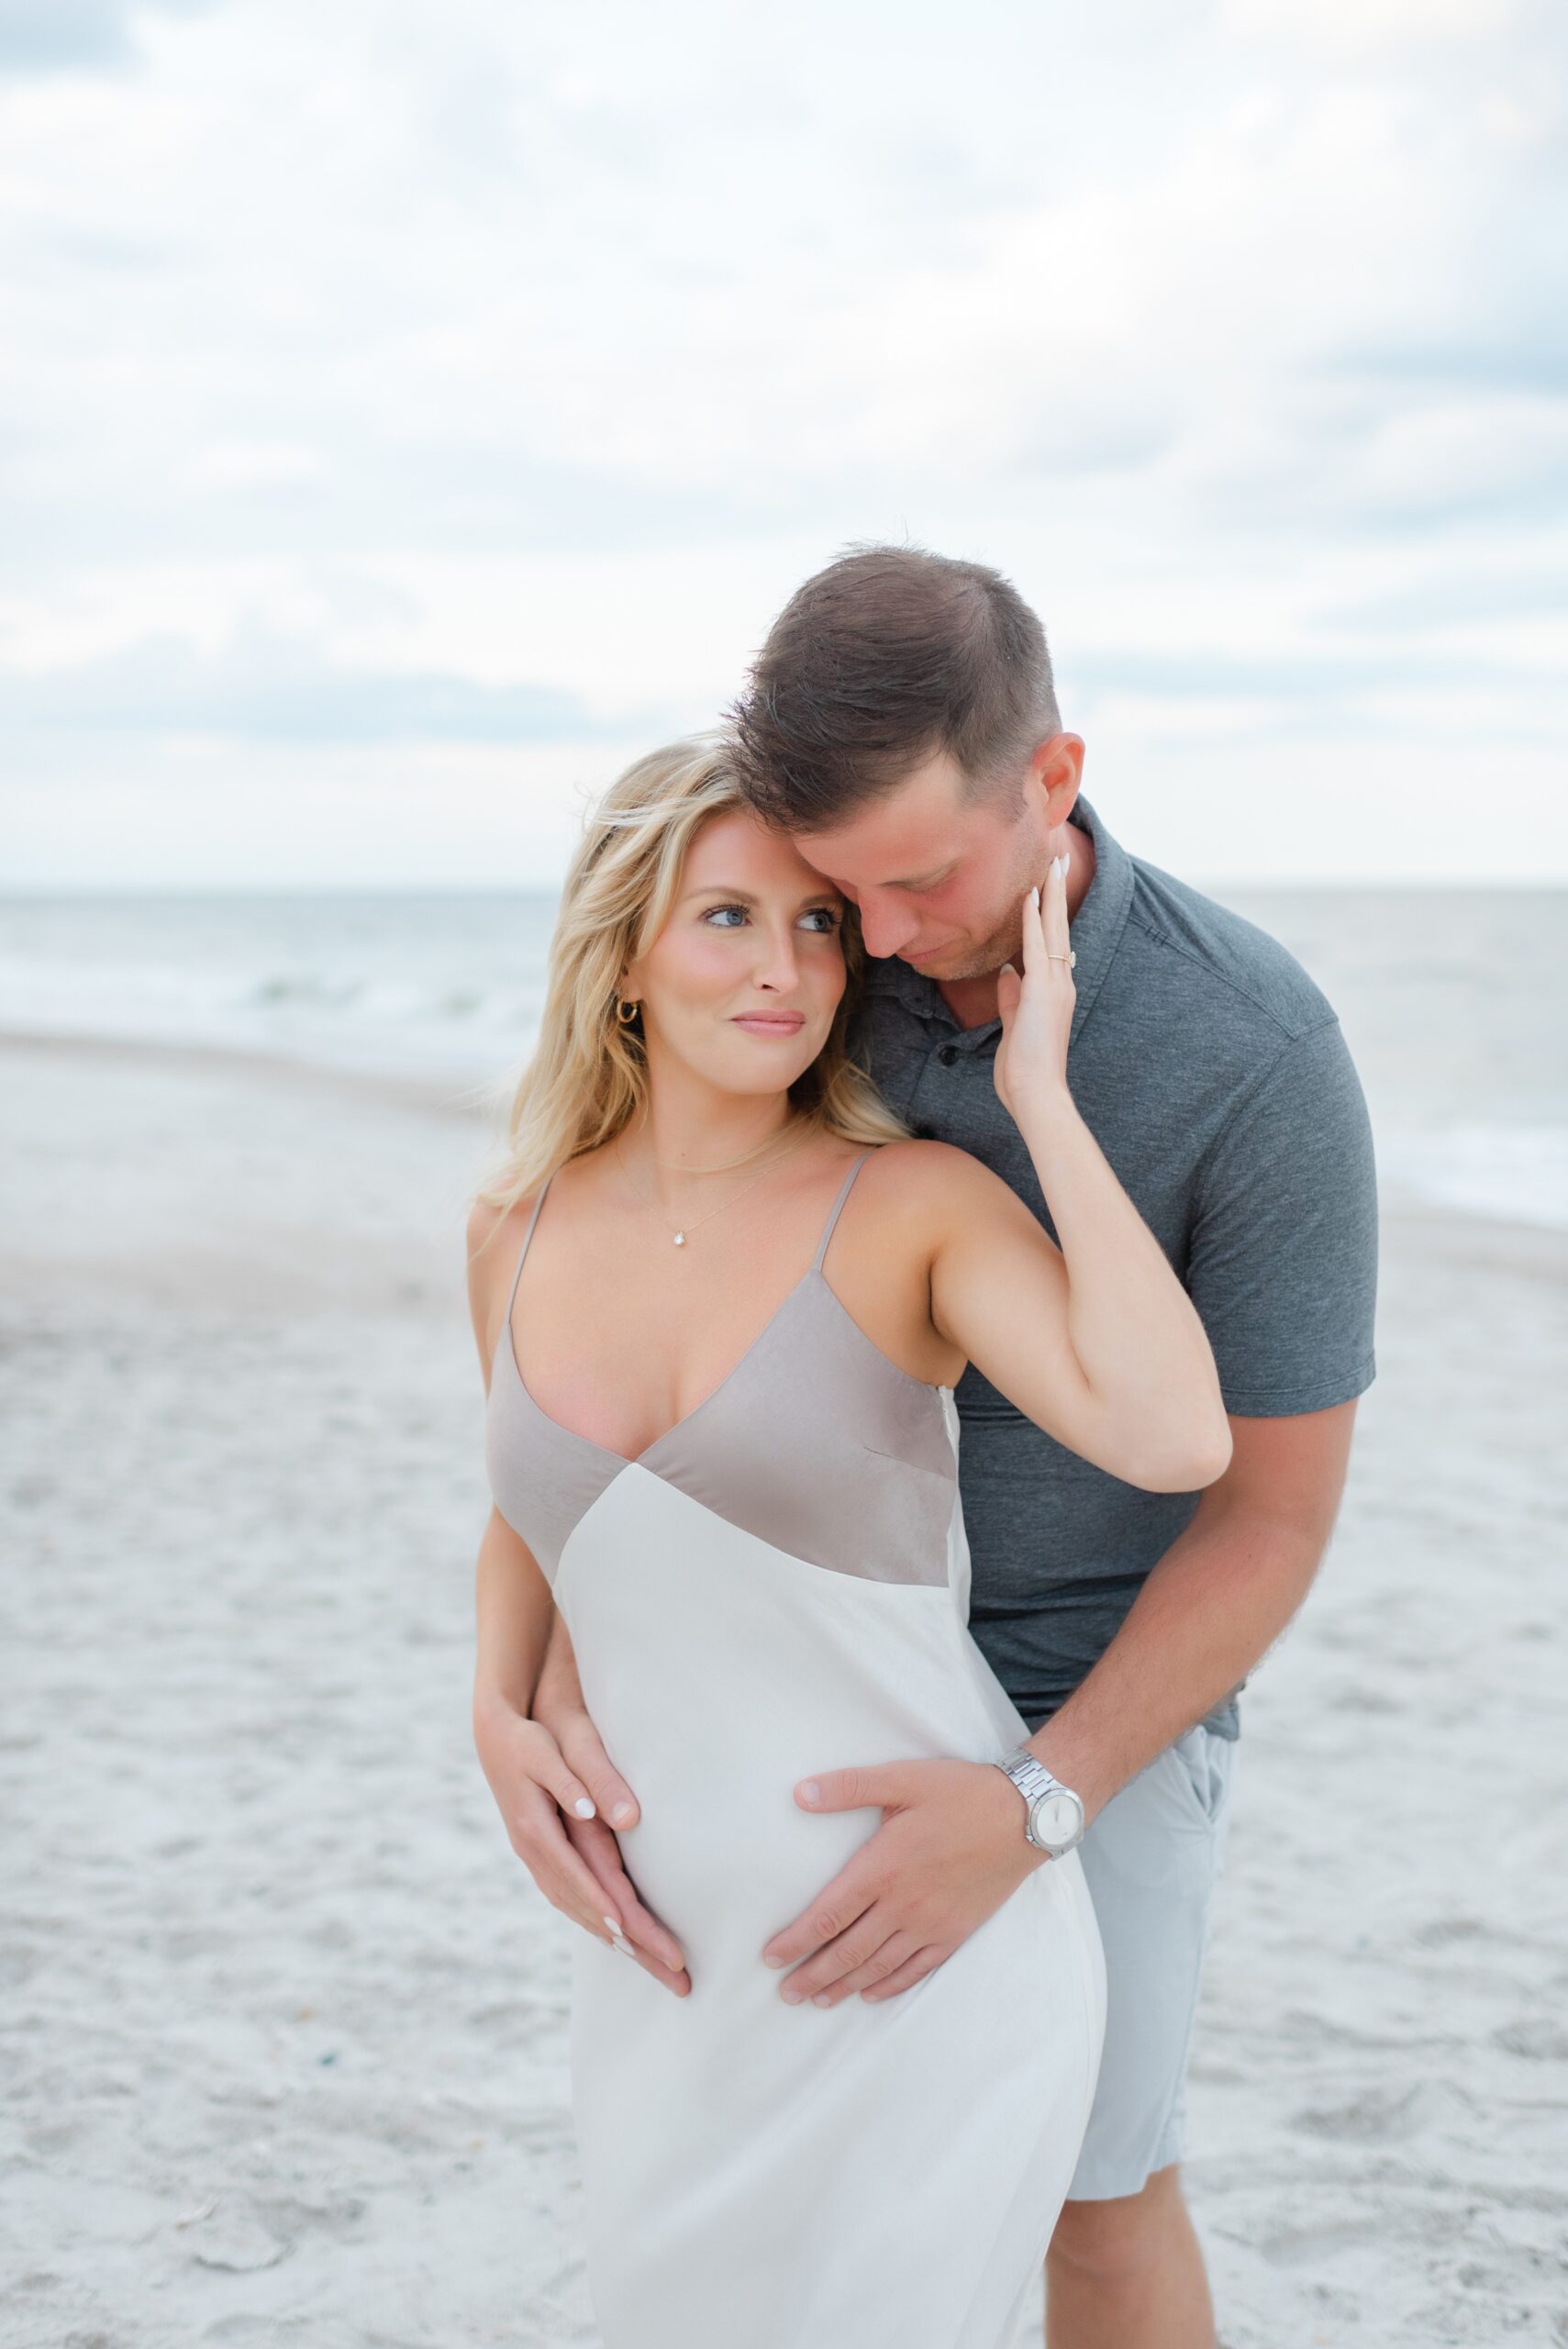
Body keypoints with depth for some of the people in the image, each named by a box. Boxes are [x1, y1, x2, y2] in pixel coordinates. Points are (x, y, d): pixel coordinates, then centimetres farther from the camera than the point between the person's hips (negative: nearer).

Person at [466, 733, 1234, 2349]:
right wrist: (497, 1720, 0)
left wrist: (1039, 1098, -22)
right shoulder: (520, 1227, 2)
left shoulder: (917, 1204, -12)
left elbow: (1175, 1438, -29)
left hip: (928, 1964, -4)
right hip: (669, 1960, 5)